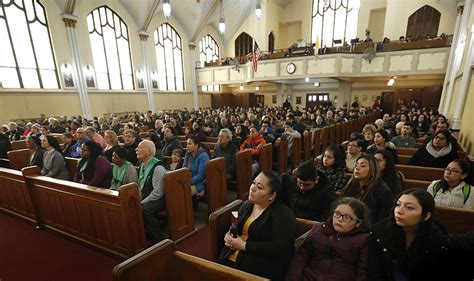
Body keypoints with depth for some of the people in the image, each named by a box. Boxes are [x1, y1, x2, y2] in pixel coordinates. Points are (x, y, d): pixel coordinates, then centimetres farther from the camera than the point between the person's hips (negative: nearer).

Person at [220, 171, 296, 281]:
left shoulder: (282, 214, -12)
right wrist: (228, 235, -4)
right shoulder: (247, 205, 9)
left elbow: (279, 249, -20)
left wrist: (244, 245, -17)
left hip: (259, 267, -6)